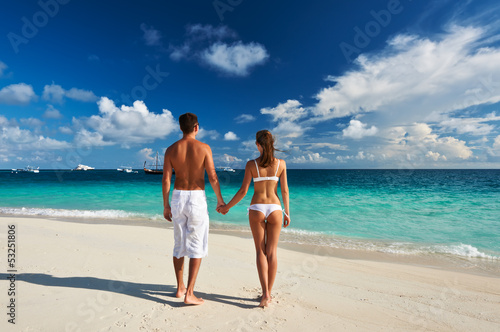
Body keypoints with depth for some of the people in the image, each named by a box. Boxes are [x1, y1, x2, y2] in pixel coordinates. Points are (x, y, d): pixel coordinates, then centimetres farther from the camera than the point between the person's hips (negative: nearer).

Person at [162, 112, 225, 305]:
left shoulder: (171, 149, 1)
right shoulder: (204, 148, -7)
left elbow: (166, 180, -1)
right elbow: (212, 177, -9)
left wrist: (166, 205, 8)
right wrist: (220, 200, 4)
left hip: (178, 197, 4)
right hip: (197, 198, -4)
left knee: (179, 245, 17)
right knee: (197, 246, 5)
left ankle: (180, 288, 30)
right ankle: (189, 293, 7)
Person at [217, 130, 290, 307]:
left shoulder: (251, 164, -6)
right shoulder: (281, 163, -1)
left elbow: (243, 191, -7)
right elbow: (285, 190, 2)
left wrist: (227, 207, 6)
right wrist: (287, 212, 12)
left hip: (257, 209, -1)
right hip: (275, 209, 2)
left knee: (260, 252, 9)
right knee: (272, 252, 11)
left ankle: (265, 293, 2)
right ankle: (268, 293, 21)